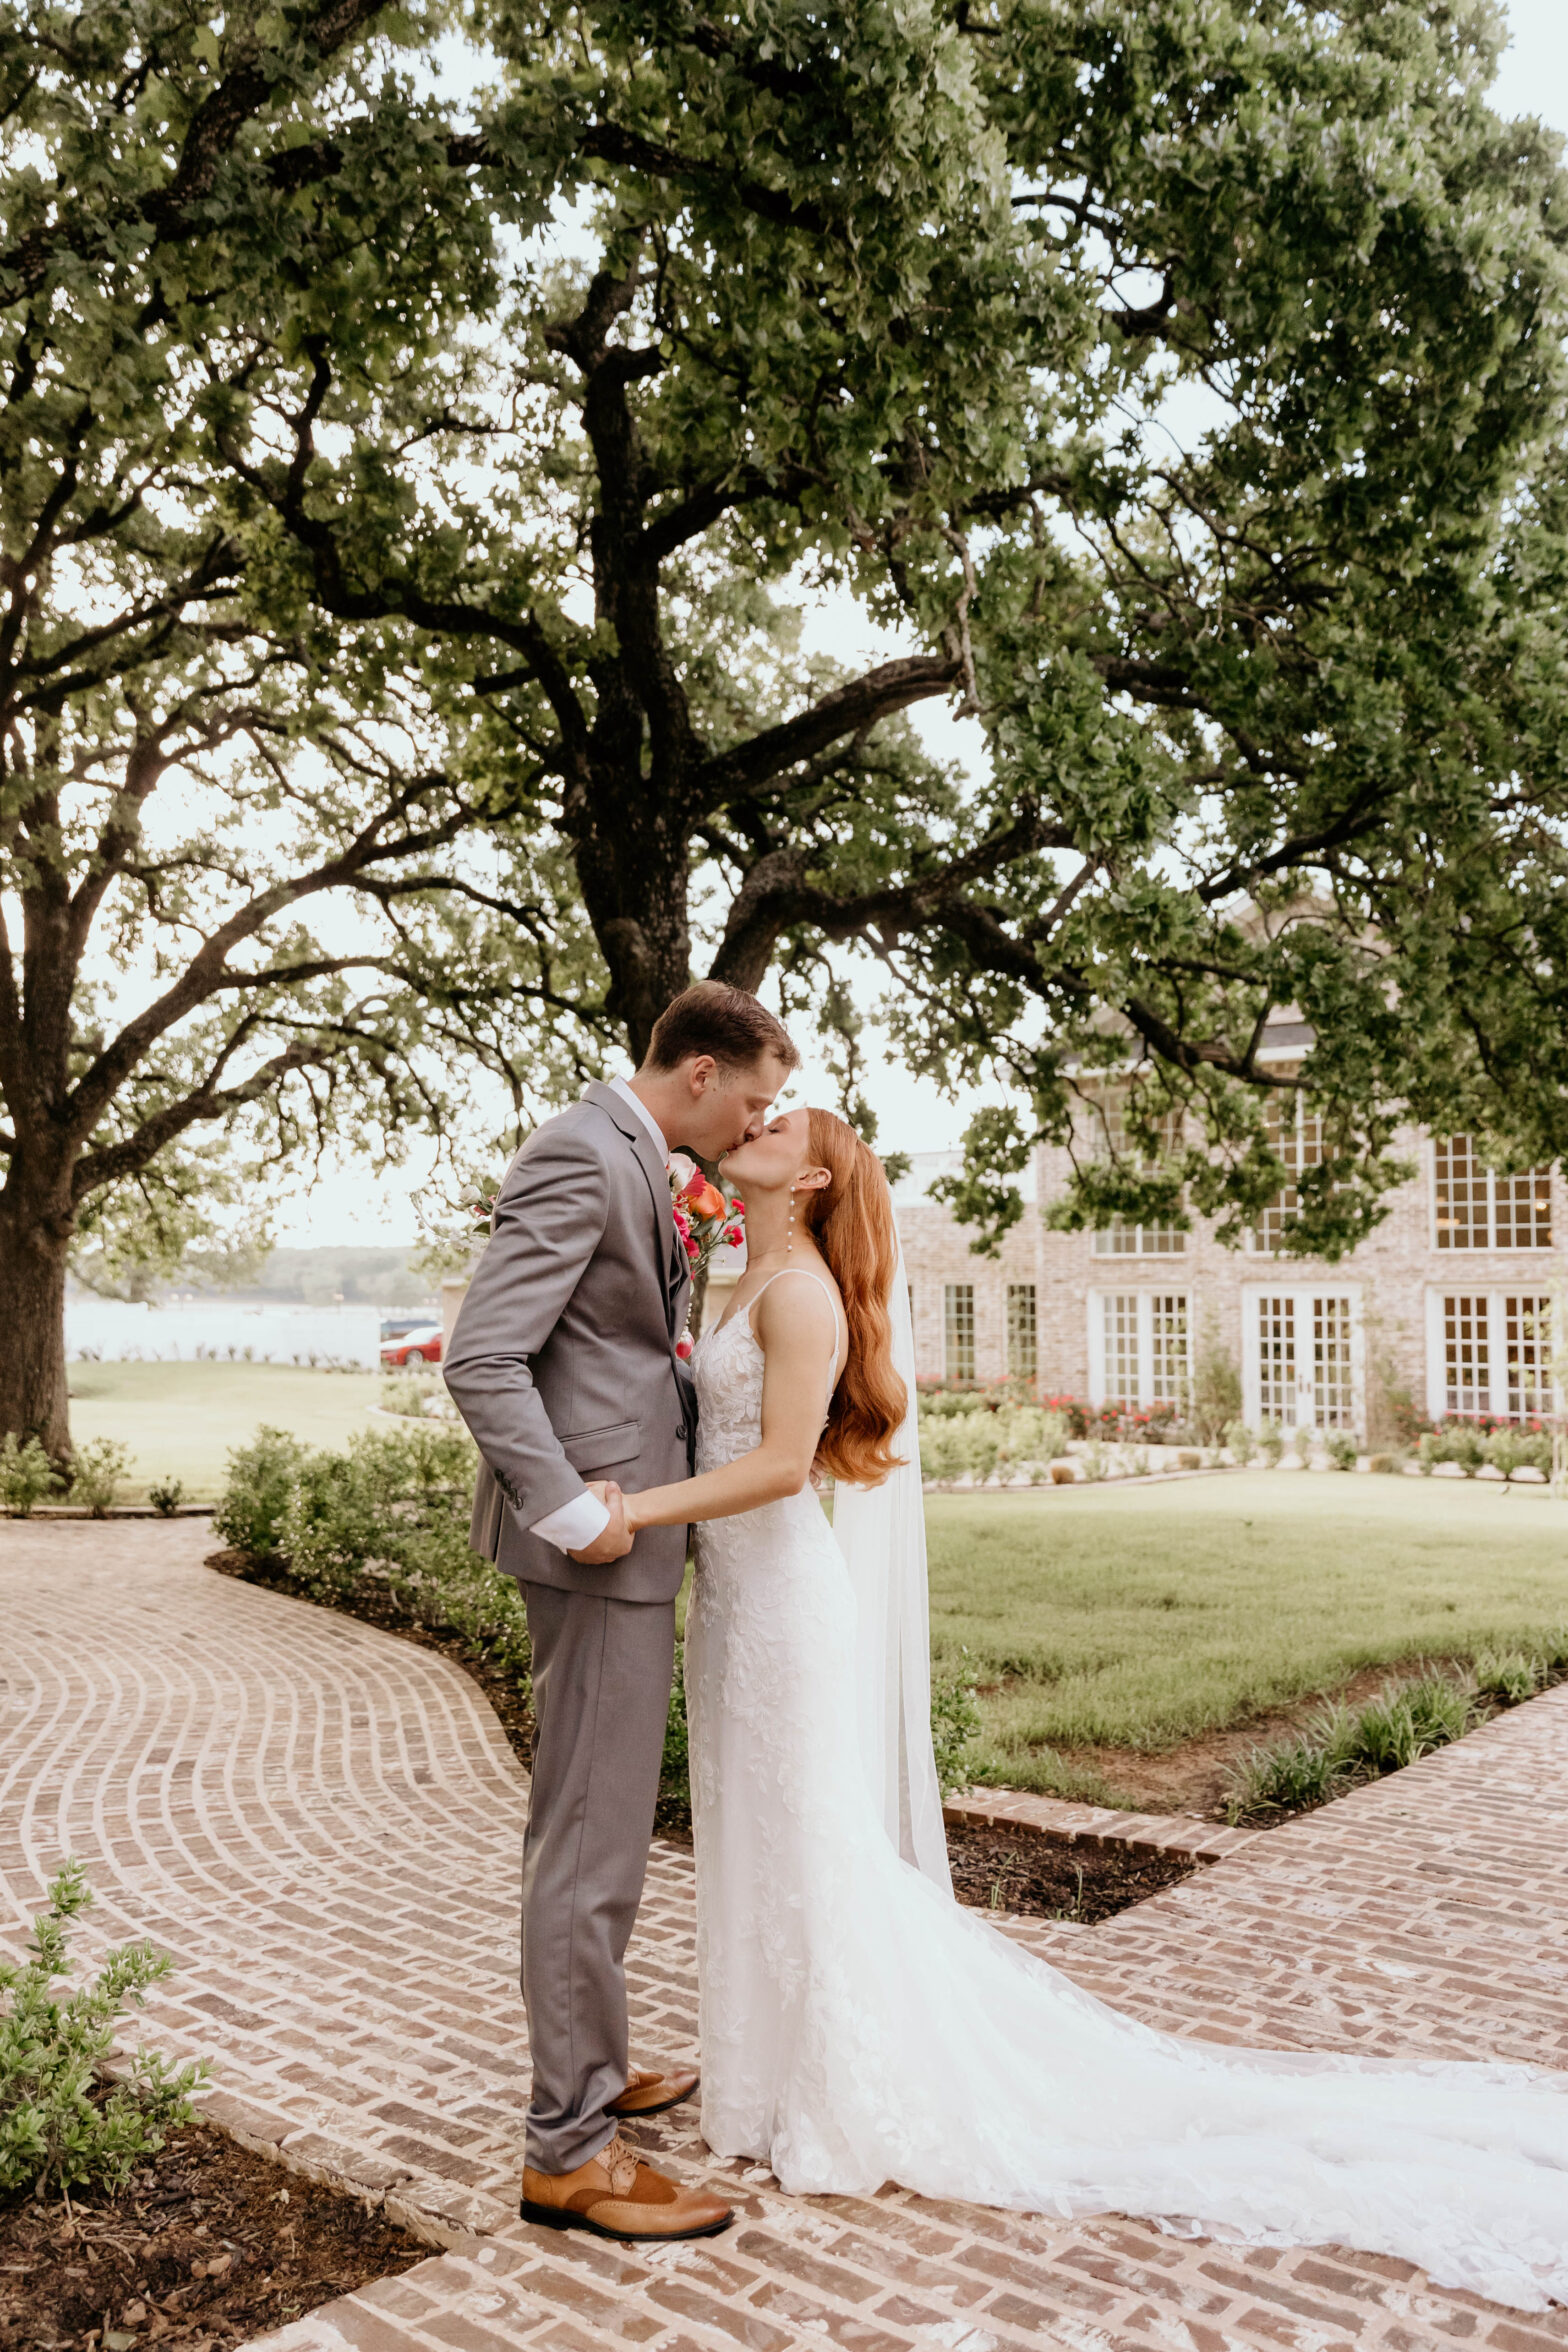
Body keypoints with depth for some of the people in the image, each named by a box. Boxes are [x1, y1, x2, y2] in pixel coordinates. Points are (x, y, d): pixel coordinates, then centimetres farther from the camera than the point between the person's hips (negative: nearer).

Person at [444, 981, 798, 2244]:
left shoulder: (634, 1160, 15)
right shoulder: (581, 1156, -17)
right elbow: (481, 1357, -23)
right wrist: (567, 1506, -24)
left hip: (629, 1531, 11)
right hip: (601, 1537, -11)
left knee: (597, 1829, 20)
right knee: (592, 1840, -2)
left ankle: (591, 2069, 35)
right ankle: (570, 2148, 10)